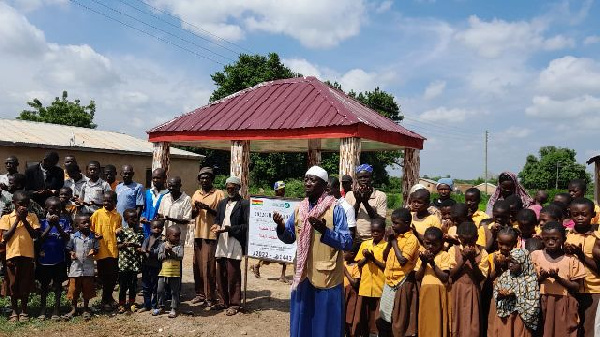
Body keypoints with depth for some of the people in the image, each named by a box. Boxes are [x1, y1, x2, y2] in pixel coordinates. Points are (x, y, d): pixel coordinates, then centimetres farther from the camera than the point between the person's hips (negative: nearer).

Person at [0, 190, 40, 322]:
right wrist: (17, 220, -12)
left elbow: (35, 235, -7)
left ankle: (24, 311, 20)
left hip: (28, 255, 0)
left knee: (25, 284, 7)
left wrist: (25, 219, -12)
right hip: (12, 255, 0)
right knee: (12, 284, 8)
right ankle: (14, 311, 21)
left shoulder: (32, 217, 3)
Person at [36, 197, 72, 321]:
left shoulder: (65, 221, -2)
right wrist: (50, 225, -21)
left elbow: (67, 238, -10)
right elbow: (40, 239, -9)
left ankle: (56, 310, 17)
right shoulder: (43, 222, -2)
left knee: (57, 285, 8)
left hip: (59, 259, 0)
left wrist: (57, 225, -22)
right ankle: (42, 310, 26)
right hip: (44, 258, 1)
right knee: (44, 285, 13)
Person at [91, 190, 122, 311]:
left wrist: (119, 231, -2)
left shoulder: (118, 216, 6)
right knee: (104, 277, 6)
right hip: (102, 250, -3)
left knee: (113, 276, 13)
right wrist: (95, 236, -18)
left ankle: (109, 297, 34)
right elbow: (90, 228, -1)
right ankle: (105, 300, 23)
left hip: (114, 250, 3)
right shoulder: (97, 213, -4)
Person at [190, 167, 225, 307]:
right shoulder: (196, 194, 16)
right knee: (197, 265, 9)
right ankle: (200, 293, 21)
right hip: (198, 234, 6)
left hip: (211, 235, -6)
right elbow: (192, 215, 17)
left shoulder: (218, 193, -2)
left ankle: (210, 297, 2)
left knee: (208, 267, -6)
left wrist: (207, 208, -20)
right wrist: (196, 208, -5)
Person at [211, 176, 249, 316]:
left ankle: (234, 304, 10)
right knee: (221, 275, 10)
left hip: (235, 244, -6)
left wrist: (228, 229, -16)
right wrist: (217, 225, -2)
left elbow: (246, 225, -8)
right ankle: (223, 301, 24)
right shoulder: (222, 203, 16)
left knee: (233, 275, -2)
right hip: (221, 243, 6)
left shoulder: (244, 204, -4)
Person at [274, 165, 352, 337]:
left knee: (325, 321, 7)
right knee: (301, 320, 15)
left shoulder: (335, 209, -10)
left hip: (326, 276, -5)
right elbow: (290, 238, 14)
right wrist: (281, 226, -7)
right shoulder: (299, 209, 7)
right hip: (303, 274, 5)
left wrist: (324, 230, -28)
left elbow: (347, 242, -15)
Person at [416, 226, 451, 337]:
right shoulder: (422, 255, 9)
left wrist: (433, 263, -17)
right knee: (425, 323, 9)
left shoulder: (444, 255, -4)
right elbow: (417, 277, 4)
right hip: (425, 293, 4)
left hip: (438, 293, -4)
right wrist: (423, 263, -9)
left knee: (438, 323, 1)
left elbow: (445, 278, -12)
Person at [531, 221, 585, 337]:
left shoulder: (571, 259, -2)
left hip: (563, 304, -1)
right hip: (541, 303, 1)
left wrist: (558, 278, -17)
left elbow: (577, 287, -3)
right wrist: (541, 277, -17)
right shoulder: (536, 255, 0)